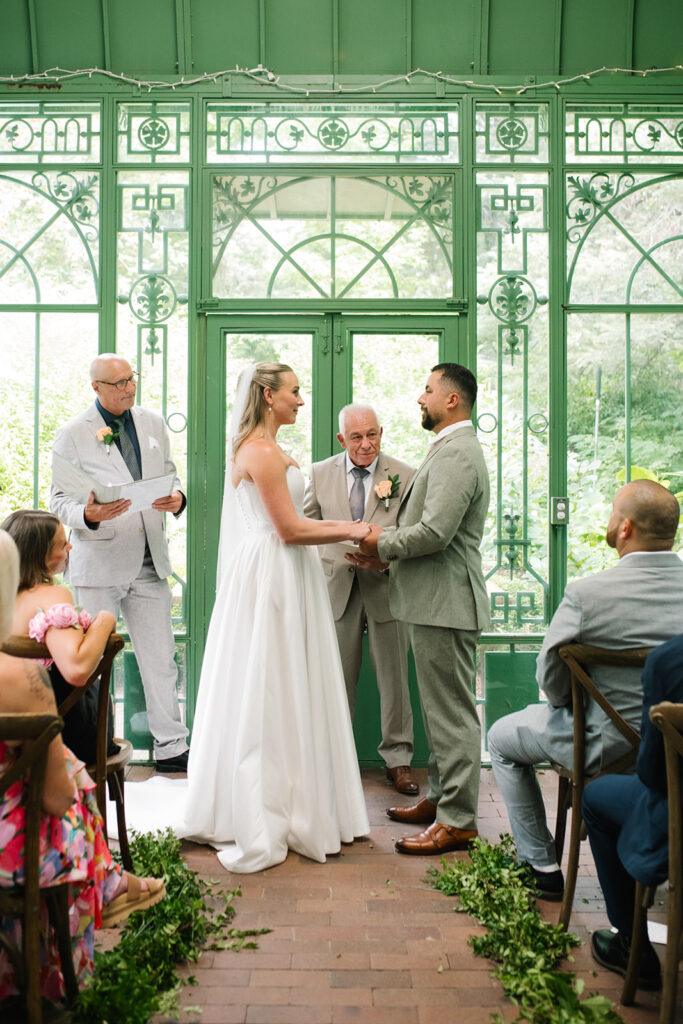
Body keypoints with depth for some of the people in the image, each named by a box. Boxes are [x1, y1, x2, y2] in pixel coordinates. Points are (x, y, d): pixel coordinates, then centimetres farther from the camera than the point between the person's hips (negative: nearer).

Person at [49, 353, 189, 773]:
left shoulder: (153, 424, 11)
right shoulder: (72, 435, -2)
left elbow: (169, 474, 19)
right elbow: (60, 500, -3)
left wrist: (177, 498, -4)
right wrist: (88, 514, -25)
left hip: (149, 562, 4)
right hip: (98, 564, -4)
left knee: (162, 660, 7)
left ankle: (171, 748, 19)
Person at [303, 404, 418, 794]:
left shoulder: (405, 475, -2)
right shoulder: (320, 474, 5)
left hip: (386, 588, -1)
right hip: (337, 589, 2)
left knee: (394, 678, 7)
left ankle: (398, 759, 21)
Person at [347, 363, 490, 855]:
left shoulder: (457, 453, -16)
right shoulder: (449, 450, 19)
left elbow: (435, 532, -25)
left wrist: (383, 543, -10)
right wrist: (384, 551, 9)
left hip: (446, 602, -11)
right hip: (435, 600, 11)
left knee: (452, 713, -3)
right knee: (441, 708, 18)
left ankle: (457, 820, 6)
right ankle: (441, 797, 30)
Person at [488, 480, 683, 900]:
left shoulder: (586, 594, -26)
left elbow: (550, 677, -14)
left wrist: (570, 705, 8)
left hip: (606, 747, -5)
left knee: (502, 738, 20)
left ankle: (541, 865, 26)